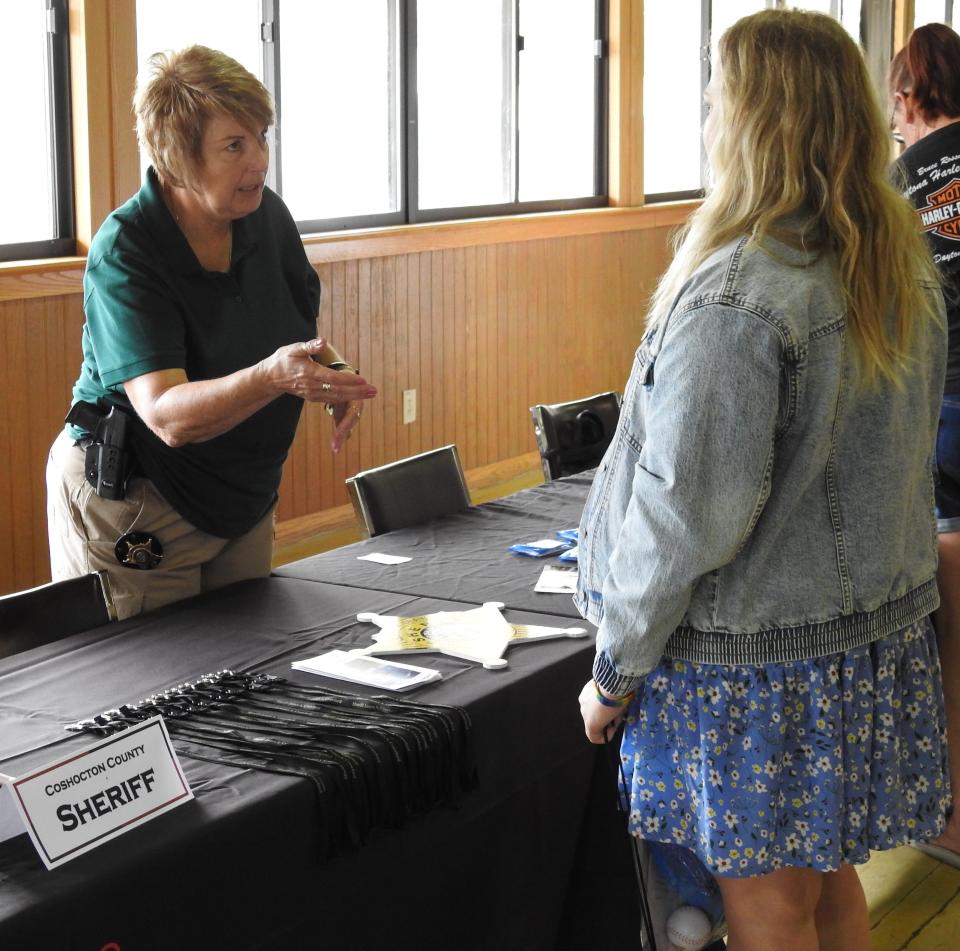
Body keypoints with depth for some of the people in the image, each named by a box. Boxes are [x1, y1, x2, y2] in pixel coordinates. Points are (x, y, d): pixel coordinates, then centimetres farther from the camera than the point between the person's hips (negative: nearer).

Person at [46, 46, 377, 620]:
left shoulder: (267, 215, -5)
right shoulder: (124, 253, -23)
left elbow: (301, 333, 11)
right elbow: (169, 415, -33)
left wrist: (332, 375, -12)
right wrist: (272, 376, -48)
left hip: (243, 502, 6)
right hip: (130, 506, -6)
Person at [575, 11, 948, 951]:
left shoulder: (734, 296, -22)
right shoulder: (905, 266, 4)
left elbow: (688, 513, -21)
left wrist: (615, 671, -10)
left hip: (756, 660, -8)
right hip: (881, 633, 8)